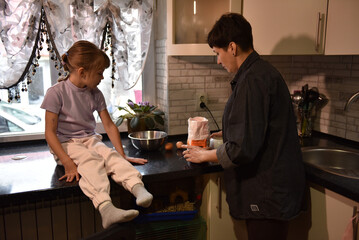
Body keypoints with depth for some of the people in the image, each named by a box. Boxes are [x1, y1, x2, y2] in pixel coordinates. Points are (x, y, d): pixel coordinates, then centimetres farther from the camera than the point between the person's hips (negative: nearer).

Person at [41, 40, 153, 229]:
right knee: (91, 160, -34)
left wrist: (122, 155, 3)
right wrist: (67, 162, -23)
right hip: (66, 144, -5)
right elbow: (50, 132, -12)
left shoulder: (95, 94, 7)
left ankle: (138, 189, -48)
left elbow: (109, 125, 10)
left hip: (91, 140, 5)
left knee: (111, 155, -27)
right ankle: (105, 207, -55)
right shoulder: (56, 92, -9)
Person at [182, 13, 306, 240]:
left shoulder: (253, 81, -23)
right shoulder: (263, 71, 10)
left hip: (268, 194, -10)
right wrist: (227, 133, 21)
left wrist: (205, 155, -9)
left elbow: (242, 149, -25)